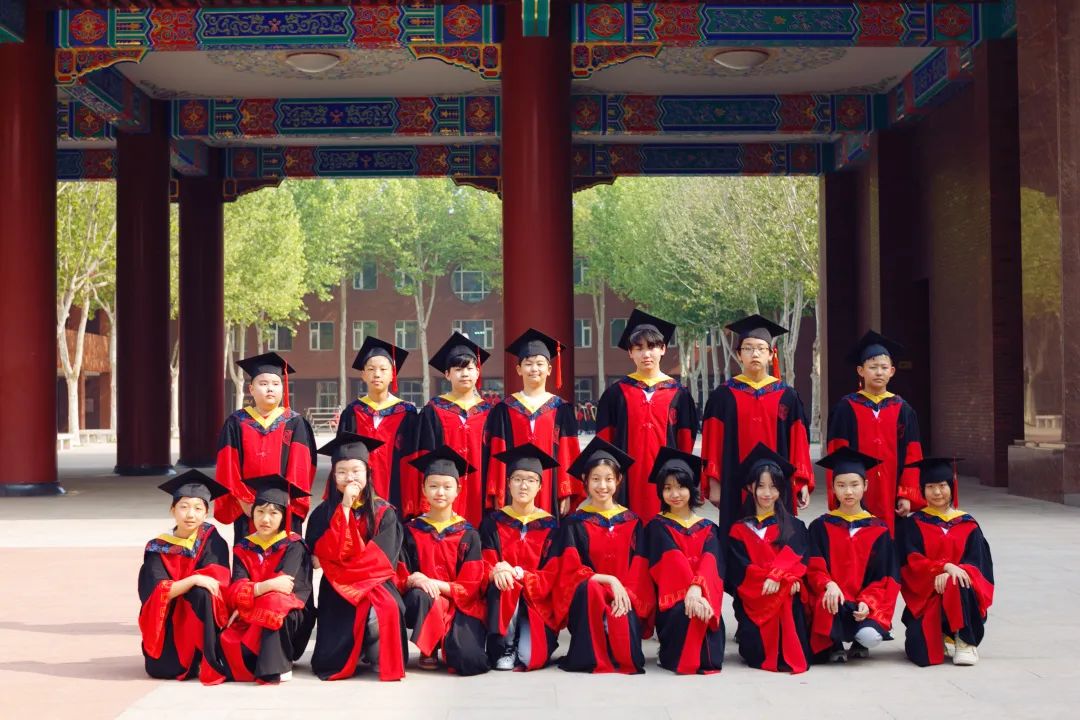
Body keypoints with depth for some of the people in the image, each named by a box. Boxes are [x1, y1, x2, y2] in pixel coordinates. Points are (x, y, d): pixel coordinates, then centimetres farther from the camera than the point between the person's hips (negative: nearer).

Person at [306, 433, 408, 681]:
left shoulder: (383, 512, 1)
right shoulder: (324, 512, 2)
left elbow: (382, 558, -7)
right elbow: (324, 553, -11)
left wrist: (339, 560, -8)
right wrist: (345, 508, -14)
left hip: (375, 583, 0)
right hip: (337, 589, 0)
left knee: (384, 607, -35)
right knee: (330, 665, -16)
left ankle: (379, 656, -8)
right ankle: (353, 652, 17)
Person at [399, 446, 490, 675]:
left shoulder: (468, 535, 3)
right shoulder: (411, 532, 6)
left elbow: (470, 587, -2)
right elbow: (399, 577, 3)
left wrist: (437, 584, -20)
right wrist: (413, 580, -21)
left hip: (461, 606, -1)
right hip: (423, 606, 1)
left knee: (470, 663, -26)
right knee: (419, 595, -36)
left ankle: (451, 643, 11)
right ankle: (428, 650, -9)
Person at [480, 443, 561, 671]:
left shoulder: (549, 526, 4)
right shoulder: (493, 523, 5)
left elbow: (550, 577, -4)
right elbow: (485, 567, -3)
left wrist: (516, 573, -24)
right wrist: (497, 572, -29)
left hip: (537, 602, -1)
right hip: (501, 603, 1)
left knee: (531, 659, -28)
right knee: (503, 583, -35)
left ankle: (524, 644, 6)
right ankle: (503, 648, -18)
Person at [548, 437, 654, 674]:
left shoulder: (631, 522, 11)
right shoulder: (574, 523, 4)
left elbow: (639, 571, 4)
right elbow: (571, 571, -5)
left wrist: (624, 594, -16)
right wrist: (609, 581, -18)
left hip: (625, 598, 1)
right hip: (586, 600, -1)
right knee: (590, 589, -39)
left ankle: (621, 658, 4)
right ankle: (592, 658, -22)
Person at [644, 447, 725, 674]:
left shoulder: (707, 528, 15)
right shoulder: (658, 526, 8)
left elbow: (710, 560, -5)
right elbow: (673, 560, -9)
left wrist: (697, 588, -27)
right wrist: (688, 591, -27)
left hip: (703, 594, 2)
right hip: (672, 598, -2)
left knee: (704, 610, -34)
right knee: (687, 610, -37)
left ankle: (704, 659, -9)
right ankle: (672, 657, -13)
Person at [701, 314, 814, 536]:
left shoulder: (787, 397, 7)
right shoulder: (723, 396, 4)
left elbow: (798, 442, 6)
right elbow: (713, 443, 3)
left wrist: (802, 482, 1)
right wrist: (714, 484, -1)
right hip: (736, 487, -1)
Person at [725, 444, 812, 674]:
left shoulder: (793, 526, 14)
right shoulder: (739, 531, 10)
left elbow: (796, 558, -2)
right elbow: (740, 572, -2)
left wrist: (775, 577, -21)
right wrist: (783, 576, -14)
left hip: (787, 593, 2)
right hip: (754, 599, -2)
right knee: (758, 656, -23)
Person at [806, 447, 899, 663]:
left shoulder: (879, 530, 10)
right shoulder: (821, 527, 10)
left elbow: (885, 578, 6)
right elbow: (814, 568, 1)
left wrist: (867, 602, -13)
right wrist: (829, 585, -21)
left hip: (866, 602, 1)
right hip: (832, 602, -1)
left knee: (871, 637, -29)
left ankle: (858, 644, 12)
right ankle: (833, 646, -1)